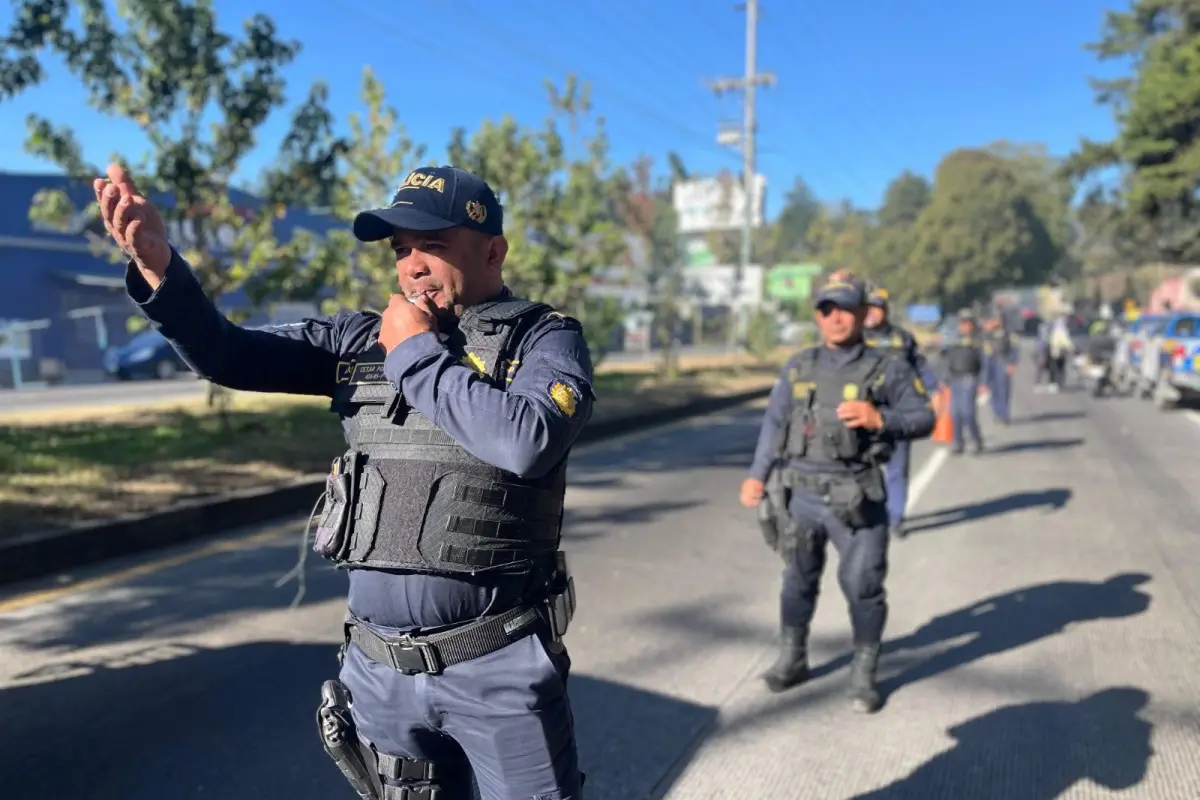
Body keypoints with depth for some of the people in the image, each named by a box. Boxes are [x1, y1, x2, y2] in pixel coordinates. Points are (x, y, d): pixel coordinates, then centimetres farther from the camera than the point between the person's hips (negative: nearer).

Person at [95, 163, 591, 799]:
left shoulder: (545, 340, -7)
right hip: (378, 666, 4)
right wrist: (159, 267, -14)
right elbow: (227, 355, 3)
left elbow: (526, 442, -25)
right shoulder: (362, 338, 5)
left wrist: (417, 354, -14)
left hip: (497, 666, -3)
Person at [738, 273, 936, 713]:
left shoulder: (887, 370, 0)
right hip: (800, 494, 3)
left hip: (856, 499, -2)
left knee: (863, 586, 3)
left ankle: (863, 675, 21)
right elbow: (774, 423, 10)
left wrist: (879, 419, -20)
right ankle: (792, 659, 33)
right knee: (798, 581, 15)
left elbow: (924, 417, -2)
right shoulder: (798, 367, 8)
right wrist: (757, 475, 5)